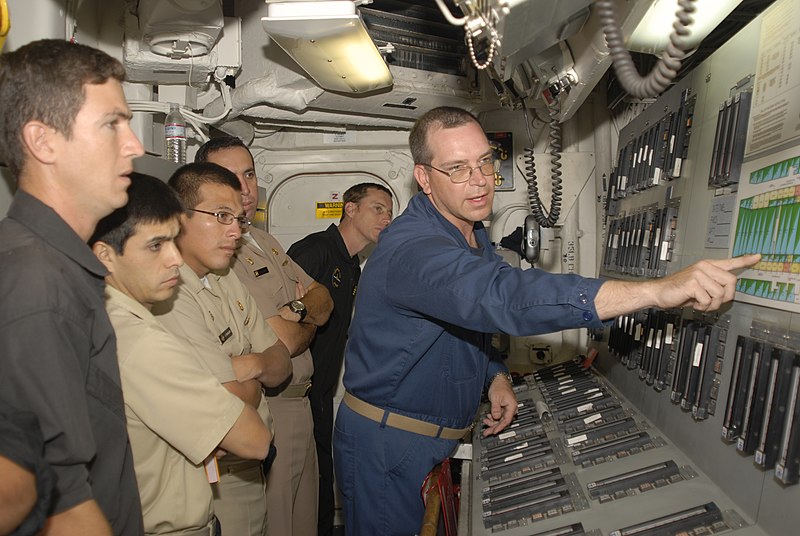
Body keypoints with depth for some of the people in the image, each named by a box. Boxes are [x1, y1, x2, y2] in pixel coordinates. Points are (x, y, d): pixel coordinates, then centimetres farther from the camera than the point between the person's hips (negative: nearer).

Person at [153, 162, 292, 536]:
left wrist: (256, 362, -16)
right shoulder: (167, 296, -25)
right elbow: (237, 402, -25)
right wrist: (250, 383, -4)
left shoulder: (227, 280, 4)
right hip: (216, 482, -8)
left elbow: (280, 367, 5)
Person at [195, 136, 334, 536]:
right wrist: (308, 322, -4)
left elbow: (324, 300, 8)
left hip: (300, 402, 9)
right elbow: (281, 343, -25)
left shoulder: (263, 240, 10)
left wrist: (299, 309, -14)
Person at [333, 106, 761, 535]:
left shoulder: (473, 234, 2)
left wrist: (495, 376, -5)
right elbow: (501, 296, -47)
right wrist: (658, 290, -51)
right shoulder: (409, 248, -30)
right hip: (386, 447, -7)